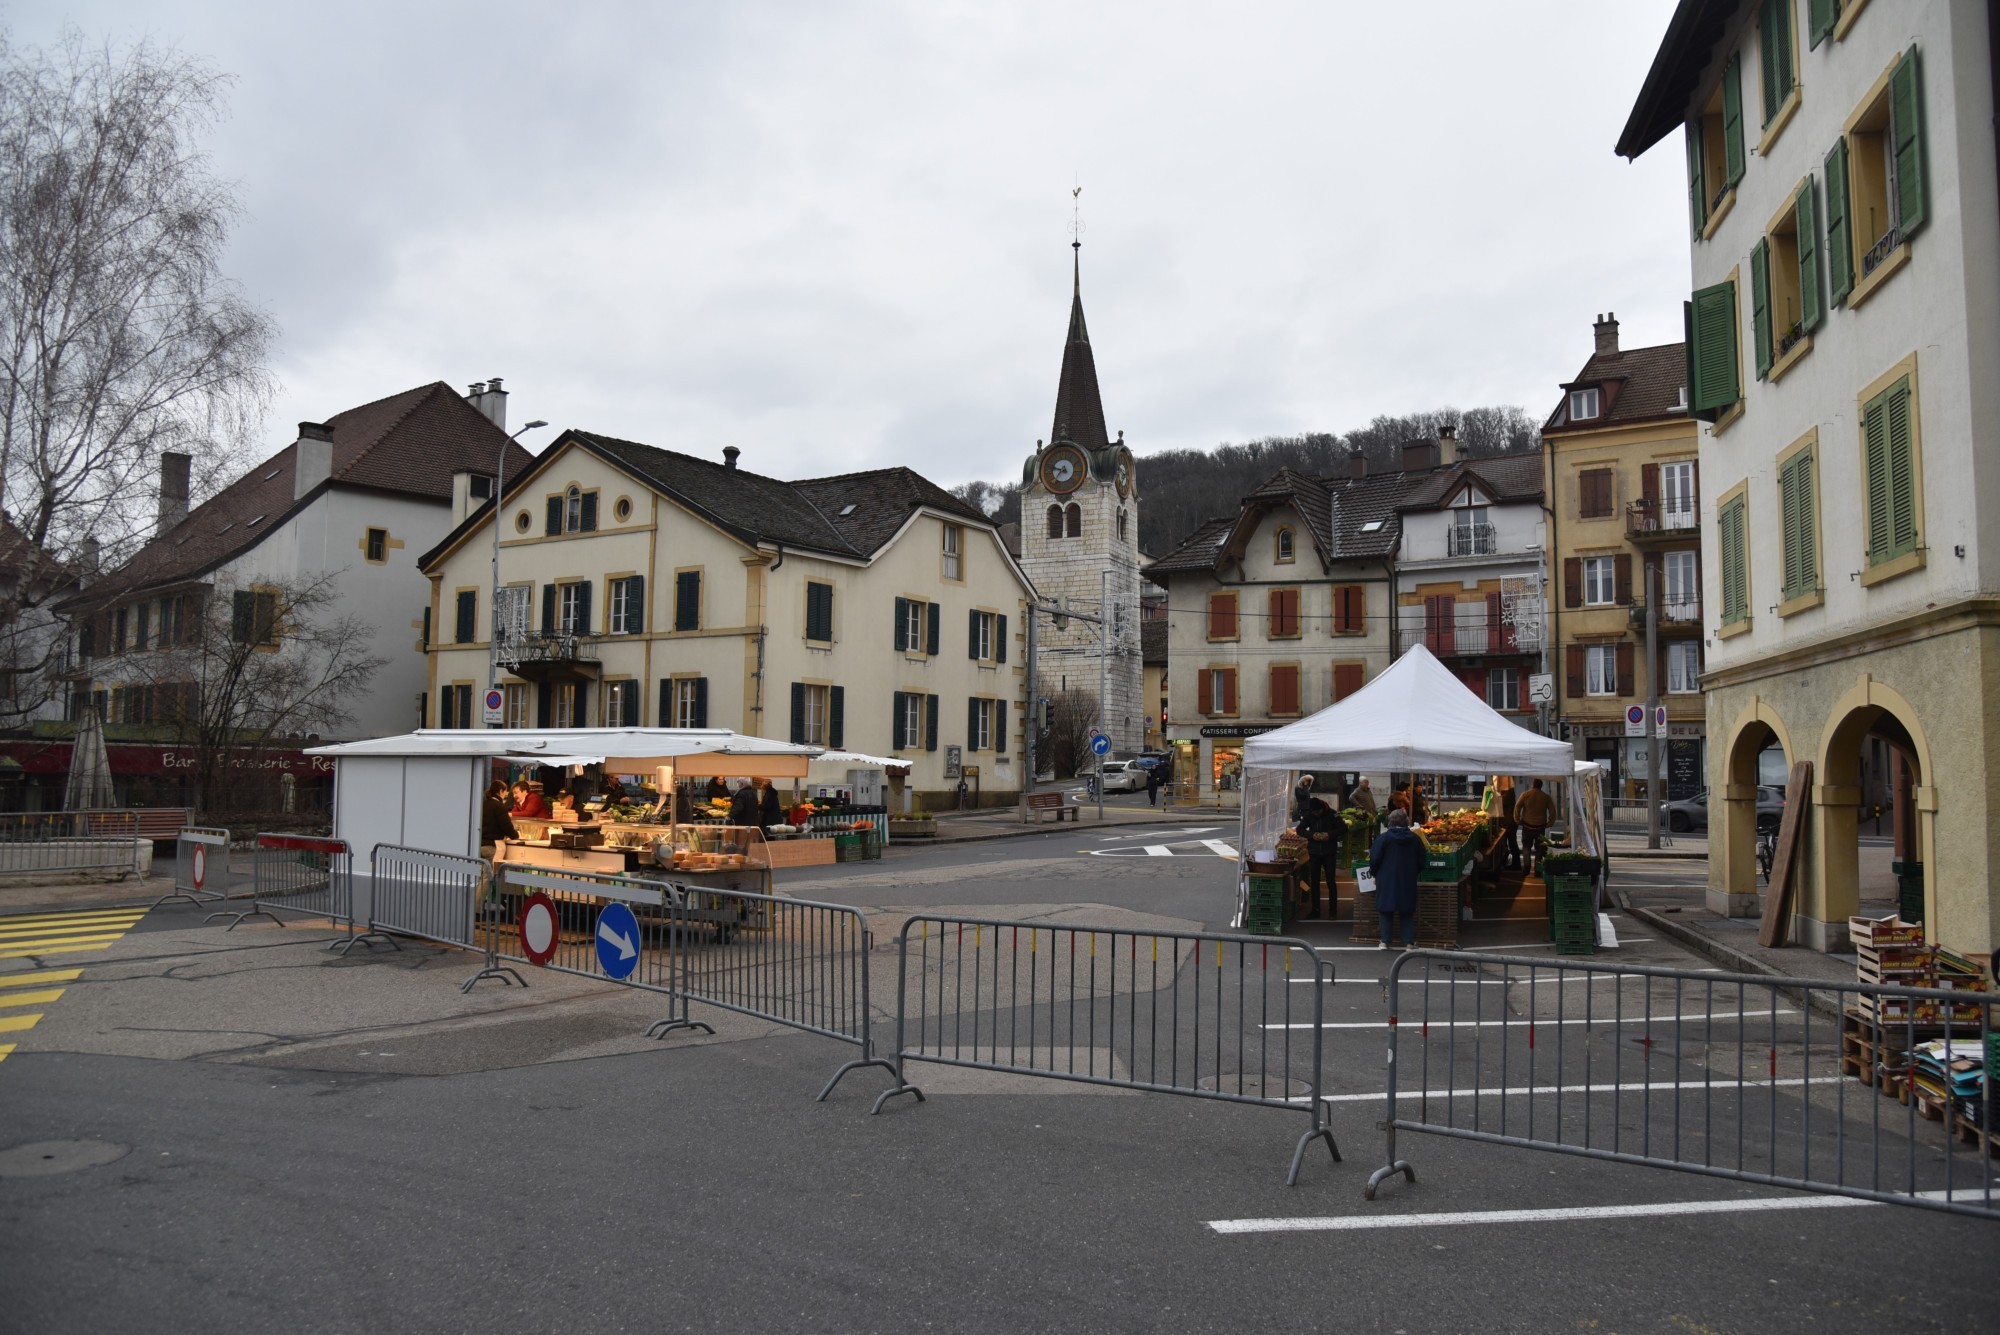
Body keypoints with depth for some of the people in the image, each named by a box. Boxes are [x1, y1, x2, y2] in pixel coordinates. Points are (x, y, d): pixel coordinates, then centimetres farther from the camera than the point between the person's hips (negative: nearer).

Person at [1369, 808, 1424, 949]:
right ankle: (1409, 942, 9)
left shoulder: (1383, 837, -11)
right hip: (1408, 882, 3)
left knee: (1385, 911, 7)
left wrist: (1374, 874, 7)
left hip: (1387, 880, -3)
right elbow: (1421, 861, 9)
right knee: (1408, 913, 11)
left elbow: (1375, 858, -9)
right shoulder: (1415, 838, 1)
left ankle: (1385, 942, 6)